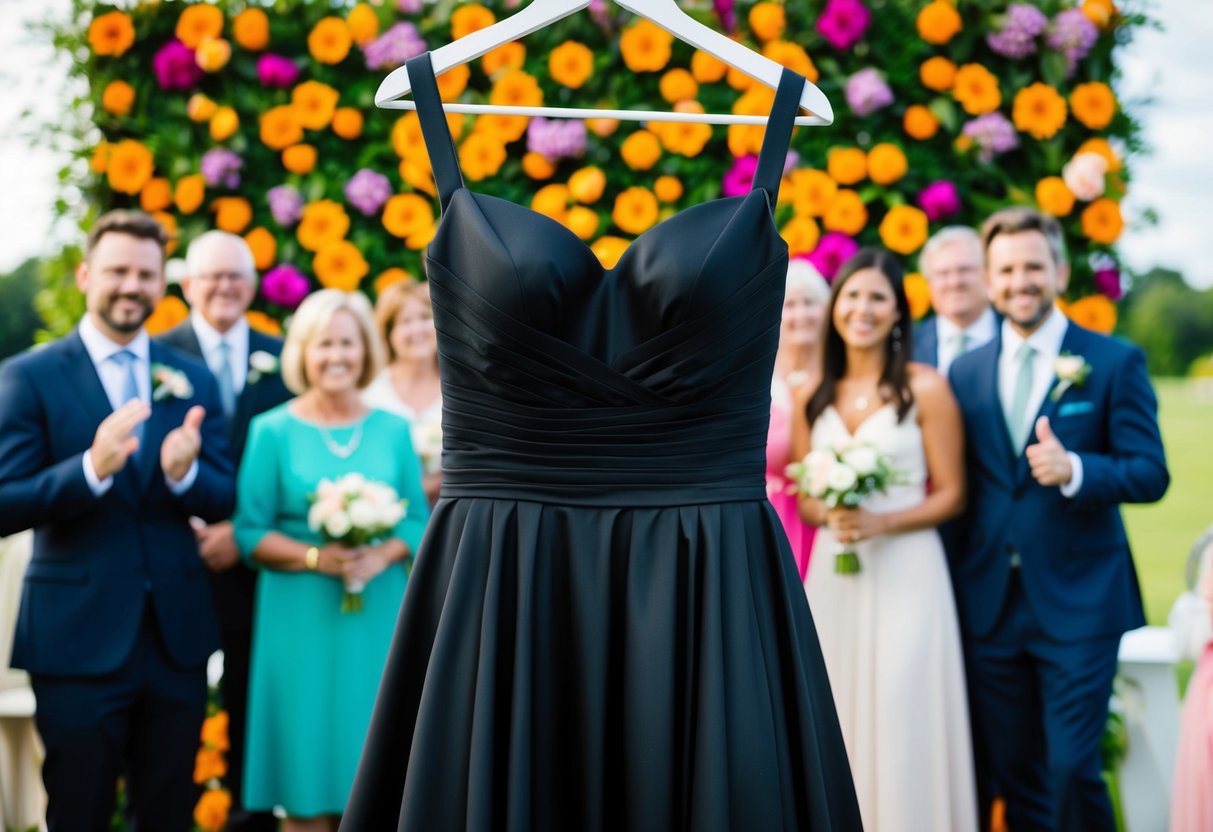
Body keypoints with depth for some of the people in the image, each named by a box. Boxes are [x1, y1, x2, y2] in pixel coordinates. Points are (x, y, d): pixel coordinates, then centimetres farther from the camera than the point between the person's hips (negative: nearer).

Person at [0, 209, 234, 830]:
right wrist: (92, 468, -27)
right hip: (78, 639, -4)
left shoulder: (192, 378, 8)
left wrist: (184, 473, -18)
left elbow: (222, 501, 5)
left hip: (177, 636, 4)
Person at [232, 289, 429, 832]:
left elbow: (418, 521, 7)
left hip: (379, 619, 2)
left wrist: (383, 555, -13)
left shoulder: (393, 430, 8)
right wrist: (316, 558, -16)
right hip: (302, 622, -2)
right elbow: (250, 532, -2)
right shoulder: (273, 430, 1)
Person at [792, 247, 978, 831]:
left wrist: (879, 522, -17)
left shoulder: (926, 388, -3)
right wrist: (831, 514, -9)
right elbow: (804, 499, 13)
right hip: (832, 577, 4)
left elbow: (951, 497, -3)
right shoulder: (812, 395, 9)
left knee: (901, 724, -3)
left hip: (905, 574, -4)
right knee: (839, 723, 5)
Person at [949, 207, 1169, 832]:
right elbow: (960, 485, 13)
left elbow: (1151, 473, -7)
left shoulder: (1115, 362, -2)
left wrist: (1074, 470, -25)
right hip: (991, 606, 4)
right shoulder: (966, 371, 10)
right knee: (1014, 773, 10)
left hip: (1079, 603, -4)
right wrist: (955, 579, 6)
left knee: (1072, 768, -8)